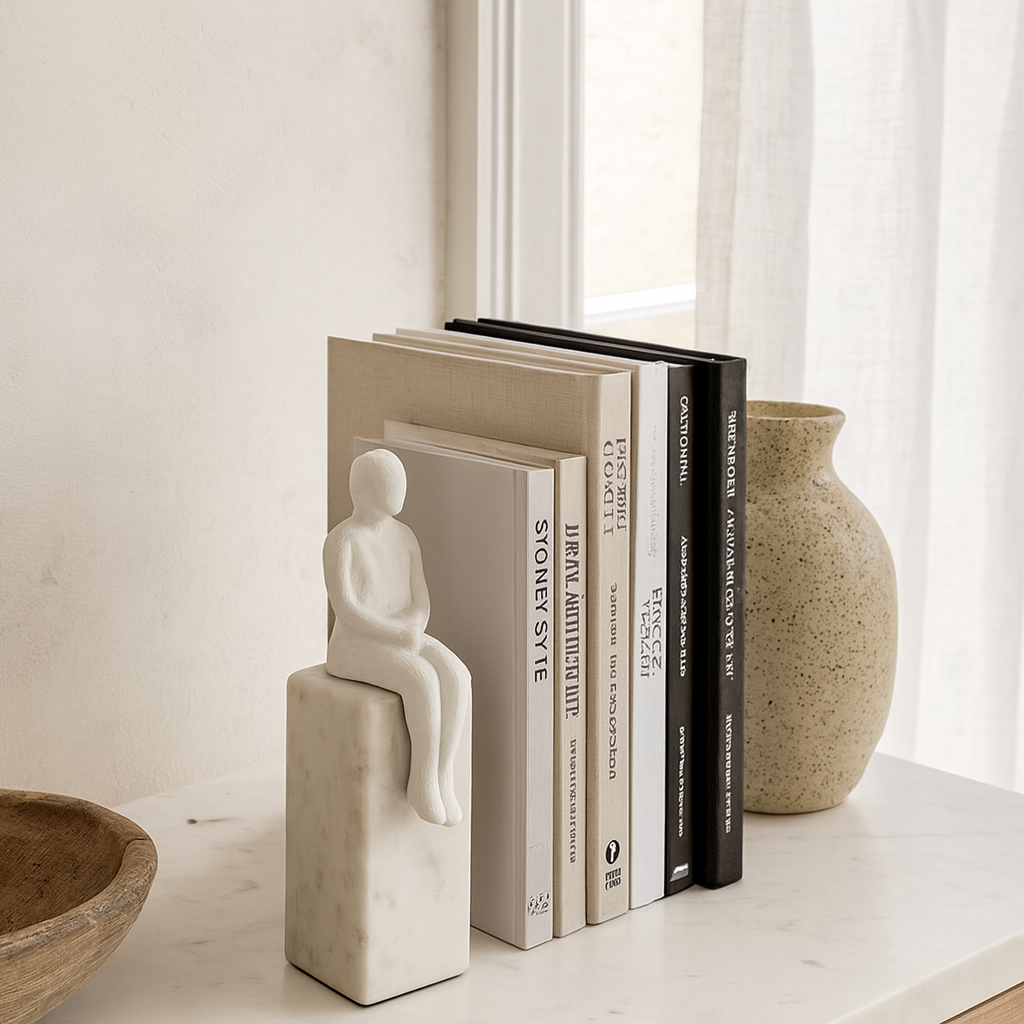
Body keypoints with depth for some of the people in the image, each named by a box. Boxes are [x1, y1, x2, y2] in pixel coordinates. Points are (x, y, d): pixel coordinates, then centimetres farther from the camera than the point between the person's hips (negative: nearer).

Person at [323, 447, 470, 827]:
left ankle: (442, 778, -22)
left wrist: (413, 635, -15)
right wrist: (400, 635, -22)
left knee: (456, 677, -24)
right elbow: (345, 610, -19)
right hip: (357, 647, -6)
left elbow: (421, 603, 6)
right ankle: (425, 779, -19)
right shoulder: (341, 542, -12)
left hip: (405, 643, 6)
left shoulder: (405, 536, 10)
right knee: (423, 680, -32)